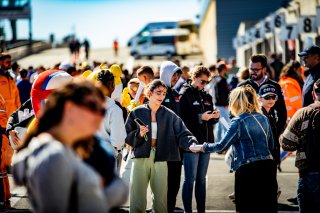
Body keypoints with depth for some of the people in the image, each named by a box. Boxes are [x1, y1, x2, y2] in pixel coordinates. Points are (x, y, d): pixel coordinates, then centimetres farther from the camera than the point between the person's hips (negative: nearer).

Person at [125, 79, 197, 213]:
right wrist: (138, 134, -16)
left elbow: (182, 134, -4)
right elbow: (127, 136, 3)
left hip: (161, 160, 1)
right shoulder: (137, 113, 3)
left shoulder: (169, 115, 5)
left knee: (161, 199, 6)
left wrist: (191, 143, -23)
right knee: (138, 199, 2)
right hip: (140, 158, -1)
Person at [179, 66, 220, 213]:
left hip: (206, 142, 7)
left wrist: (215, 116, -3)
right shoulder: (185, 95, -5)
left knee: (201, 179, 10)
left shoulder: (207, 96, 16)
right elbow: (182, 118, -14)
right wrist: (200, 117, -20)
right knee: (190, 179, -3)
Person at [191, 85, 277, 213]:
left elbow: (222, 146, -5)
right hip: (268, 167, 6)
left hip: (248, 170, -6)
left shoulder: (239, 122, -9)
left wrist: (202, 147, 8)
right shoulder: (263, 118, 10)